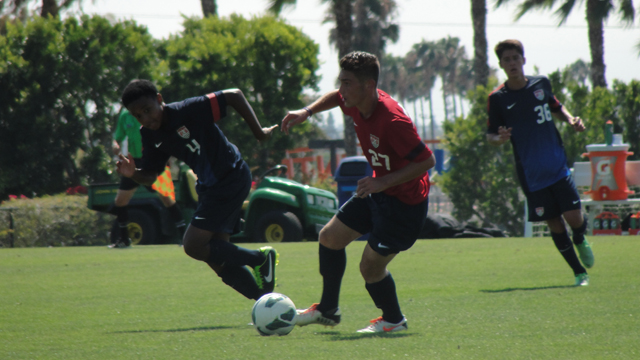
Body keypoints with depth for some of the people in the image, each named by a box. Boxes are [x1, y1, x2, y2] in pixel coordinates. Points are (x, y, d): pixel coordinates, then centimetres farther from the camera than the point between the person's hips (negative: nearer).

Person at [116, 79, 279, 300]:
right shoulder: (149, 136, 1)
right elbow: (150, 176, 6)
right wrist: (132, 174, -16)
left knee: (194, 246, -16)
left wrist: (258, 132, -12)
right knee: (218, 259, 7)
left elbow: (234, 96, -19)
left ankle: (260, 259, -1)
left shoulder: (188, 111, -22)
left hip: (232, 179, -9)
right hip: (209, 186, 9)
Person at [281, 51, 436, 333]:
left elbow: (426, 161, -30)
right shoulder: (356, 104, -7)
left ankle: (393, 320, 21)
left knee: (370, 266, -6)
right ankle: (327, 310, 29)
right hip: (378, 190, 9)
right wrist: (307, 112, 6)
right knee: (330, 237, 13)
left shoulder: (392, 120, -33)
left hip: (405, 202, -9)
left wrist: (383, 182, -32)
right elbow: (336, 98, 20)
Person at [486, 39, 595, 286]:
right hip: (530, 173, -1)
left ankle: (580, 240, 28)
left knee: (574, 217, -9)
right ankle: (579, 272, 16)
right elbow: (490, 136, 1)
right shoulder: (498, 98, -4)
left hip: (557, 166, 1)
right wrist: (500, 138, -21)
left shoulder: (541, 83, 3)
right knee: (554, 224, 1)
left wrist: (571, 119, 4)